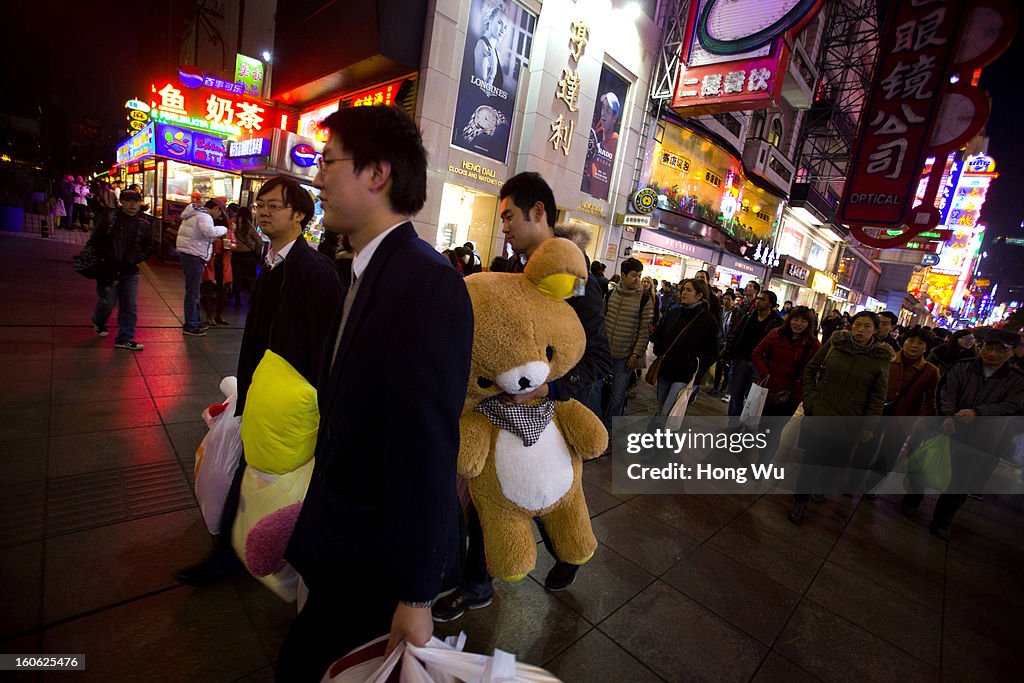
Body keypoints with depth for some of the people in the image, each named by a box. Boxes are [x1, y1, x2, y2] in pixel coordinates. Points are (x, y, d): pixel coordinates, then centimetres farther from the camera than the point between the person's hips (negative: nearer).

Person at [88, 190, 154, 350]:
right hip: (107, 270, -2)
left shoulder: (144, 224, 3)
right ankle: (98, 322, 40)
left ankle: (124, 339, 11)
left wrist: (133, 260, -5)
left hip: (130, 272, 3)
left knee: (130, 307, 2)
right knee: (107, 303, 6)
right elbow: (95, 241, -2)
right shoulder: (109, 218, -5)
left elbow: (148, 248, 9)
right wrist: (108, 258, -13)